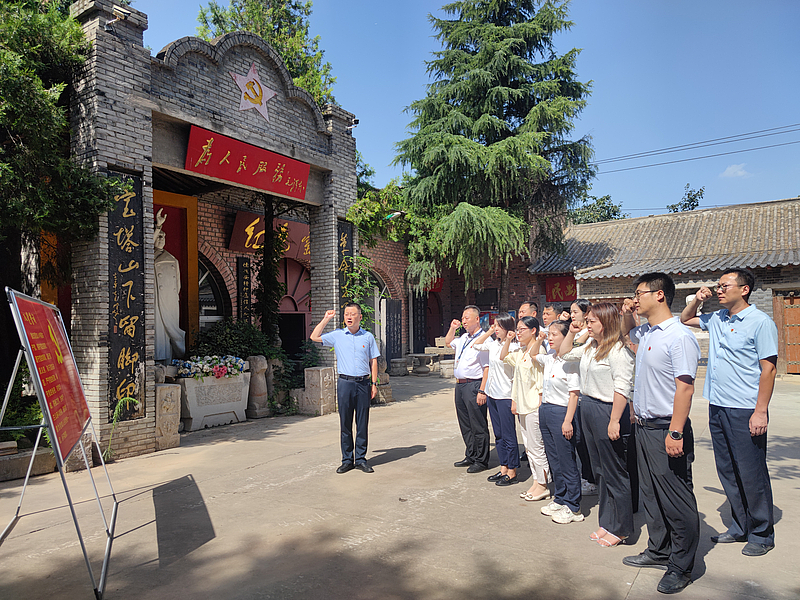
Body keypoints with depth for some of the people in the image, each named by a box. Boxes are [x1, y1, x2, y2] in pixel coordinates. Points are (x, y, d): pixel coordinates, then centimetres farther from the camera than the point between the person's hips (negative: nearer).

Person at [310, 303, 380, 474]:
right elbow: (314, 337, 4)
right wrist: (326, 319, 2)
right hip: (345, 383, 0)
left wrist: (374, 384, 4)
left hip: (363, 383, 0)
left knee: (362, 424, 5)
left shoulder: (368, 337, 6)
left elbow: (373, 361, 9)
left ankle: (361, 459, 15)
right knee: (345, 423, 4)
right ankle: (347, 460, 14)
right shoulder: (337, 335, 6)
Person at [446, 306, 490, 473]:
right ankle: (470, 456, 30)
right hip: (460, 384, 9)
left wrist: (482, 391, -22)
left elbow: (487, 368, -19)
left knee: (478, 426, 0)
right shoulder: (463, 338, 13)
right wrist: (452, 328, 19)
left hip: (474, 386, -9)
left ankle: (481, 461, 12)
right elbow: (448, 342, 35)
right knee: (465, 425, 17)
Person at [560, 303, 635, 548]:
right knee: (599, 470, 17)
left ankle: (620, 529, 17)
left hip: (608, 411, -9)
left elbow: (622, 388, -21)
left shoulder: (618, 350, -16)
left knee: (614, 472, 3)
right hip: (587, 408, 9)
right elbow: (565, 354, 27)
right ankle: (606, 522, 29)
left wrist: (614, 421, -23)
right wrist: (571, 333, 14)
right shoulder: (590, 346, 11)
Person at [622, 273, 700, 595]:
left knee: (677, 501, 3)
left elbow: (684, 387, -22)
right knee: (650, 494, 18)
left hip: (666, 430, -9)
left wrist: (675, 433, -24)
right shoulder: (645, 333, 8)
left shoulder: (679, 337, -18)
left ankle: (681, 567, 17)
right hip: (644, 427, 9)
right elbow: (627, 334, 35)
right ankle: (659, 551, 33)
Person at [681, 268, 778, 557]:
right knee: (727, 471, 14)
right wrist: (697, 300, 8)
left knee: (752, 473, 2)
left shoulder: (760, 322, -8)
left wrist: (760, 412, -15)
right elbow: (685, 319, 28)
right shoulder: (715, 319, 10)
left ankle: (762, 533, 18)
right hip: (717, 407, 7)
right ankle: (740, 526, 28)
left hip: (745, 410, -7)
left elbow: (768, 369, -11)